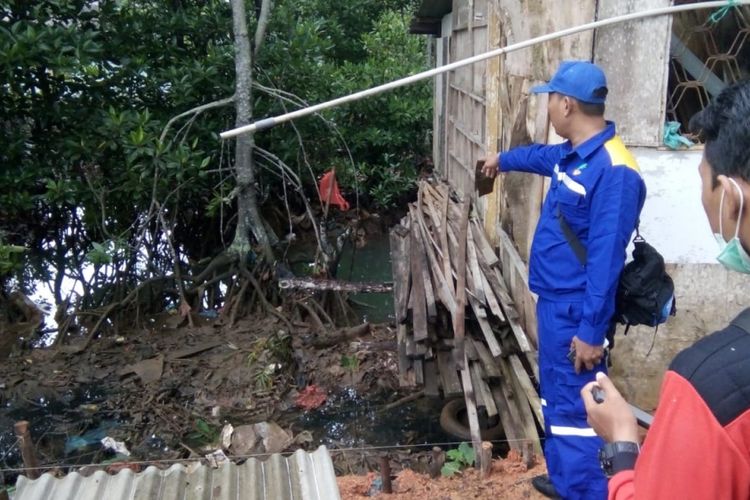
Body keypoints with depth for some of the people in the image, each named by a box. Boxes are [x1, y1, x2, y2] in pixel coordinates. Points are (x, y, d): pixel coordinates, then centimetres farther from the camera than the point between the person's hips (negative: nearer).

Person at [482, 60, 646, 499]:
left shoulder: (613, 170, -24)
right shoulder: (573, 154, 6)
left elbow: (606, 258, -25)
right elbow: (542, 156, 32)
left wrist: (591, 330, -24)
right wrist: (503, 159, 51)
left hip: (577, 311, -10)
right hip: (554, 302, 10)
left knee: (575, 408, -2)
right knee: (556, 398, 22)